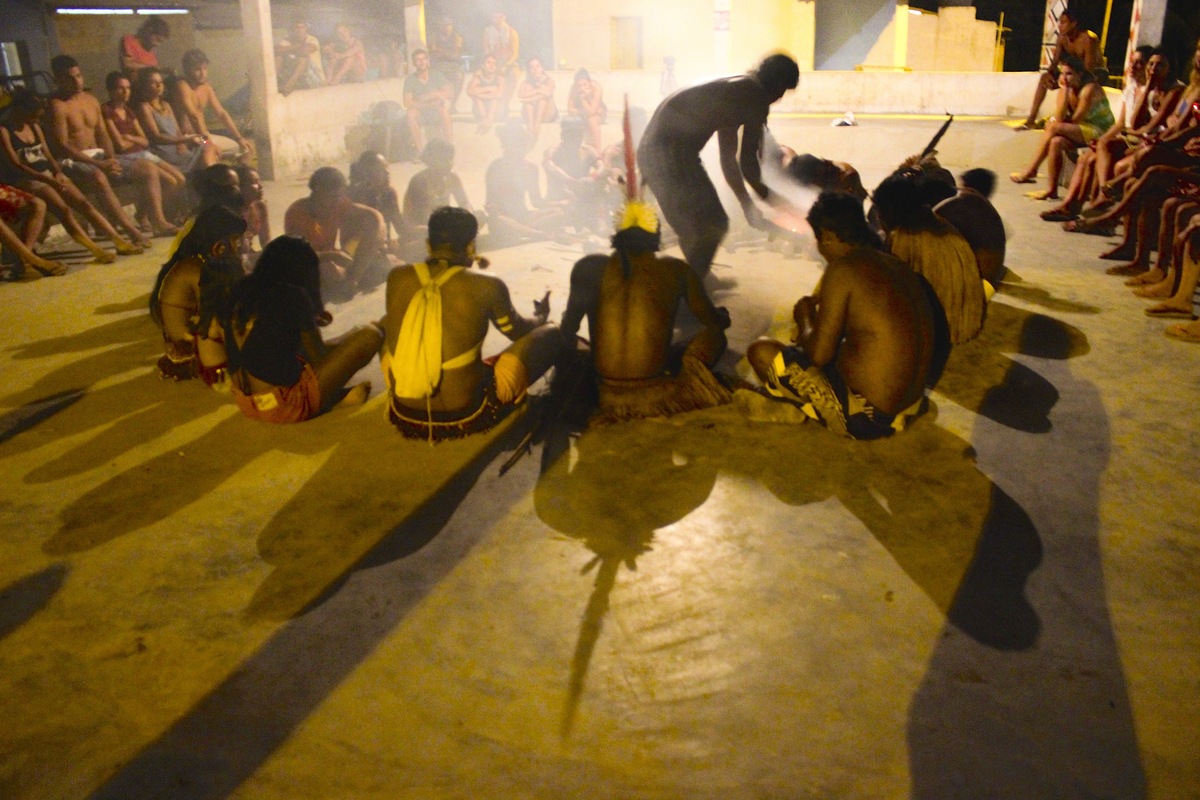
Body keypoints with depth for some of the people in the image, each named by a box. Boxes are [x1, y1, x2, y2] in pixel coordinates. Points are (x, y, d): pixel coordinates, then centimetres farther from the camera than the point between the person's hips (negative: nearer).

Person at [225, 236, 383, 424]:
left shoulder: (240, 292, 5)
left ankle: (337, 394, 12)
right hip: (283, 406, -8)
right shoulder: (293, 296, -13)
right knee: (369, 335, -4)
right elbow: (318, 357, -5)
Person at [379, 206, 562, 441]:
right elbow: (518, 331, 11)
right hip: (464, 417, -4)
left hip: (404, 417, 4)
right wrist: (540, 316, 36)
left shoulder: (397, 278, -1)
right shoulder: (487, 286, -11)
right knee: (551, 333, 10)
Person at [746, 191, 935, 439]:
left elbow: (818, 354, -17)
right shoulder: (898, 266, 6)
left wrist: (804, 317, 3)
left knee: (762, 351, -2)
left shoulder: (842, 270, -18)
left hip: (865, 417, -9)